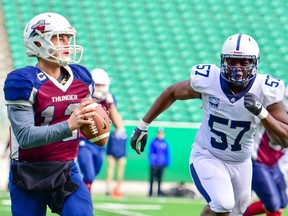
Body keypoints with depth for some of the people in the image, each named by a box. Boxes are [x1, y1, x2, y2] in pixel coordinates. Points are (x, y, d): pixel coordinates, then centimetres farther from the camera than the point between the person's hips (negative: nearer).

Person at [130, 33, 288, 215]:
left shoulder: (266, 91, -19)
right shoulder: (207, 80, -20)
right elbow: (172, 93, 0)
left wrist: (262, 113, -36)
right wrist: (143, 126, 4)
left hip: (241, 164, 3)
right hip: (207, 157, -3)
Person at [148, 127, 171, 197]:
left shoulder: (165, 143, 5)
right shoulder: (153, 142, -2)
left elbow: (168, 153, 10)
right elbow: (150, 152, -2)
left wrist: (167, 162, 4)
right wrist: (151, 161, -11)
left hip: (162, 164, 2)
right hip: (154, 164, -2)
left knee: (160, 178, 6)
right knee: (152, 178, 0)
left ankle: (159, 192, 10)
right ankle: (150, 193, 4)